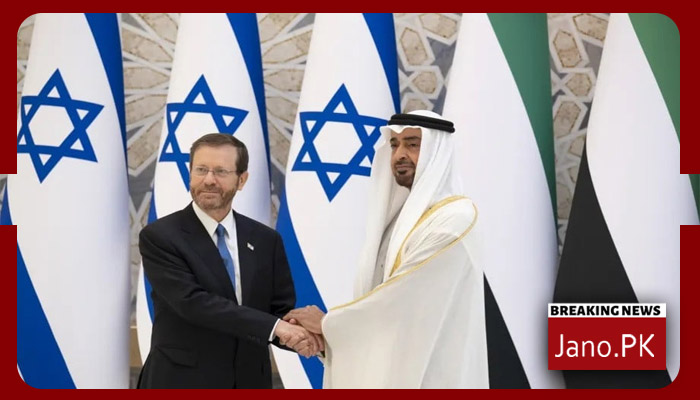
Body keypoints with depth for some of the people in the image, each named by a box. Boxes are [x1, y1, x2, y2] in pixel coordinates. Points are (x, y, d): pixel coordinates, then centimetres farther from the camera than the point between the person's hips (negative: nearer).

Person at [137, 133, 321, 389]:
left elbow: (282, 310, 7)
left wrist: (299, 333, -19)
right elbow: (192, 301, -20)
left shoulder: (266, 240, 7)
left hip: (248, 386, 5)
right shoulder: (160, 236, -8)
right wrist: (273, 326, -27)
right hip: (181, 387, -4)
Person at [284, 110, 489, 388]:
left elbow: (406, 296, -20)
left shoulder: (454, 219, -14)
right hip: (391, 369, 8)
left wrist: (328, 323, -9)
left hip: (428, 375, -8)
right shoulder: (402, 214, 13)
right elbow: (374, 295, 10)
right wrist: (318, 330, -7)